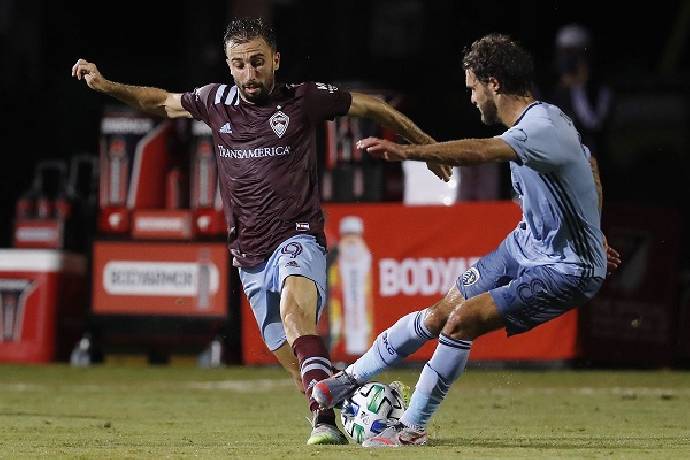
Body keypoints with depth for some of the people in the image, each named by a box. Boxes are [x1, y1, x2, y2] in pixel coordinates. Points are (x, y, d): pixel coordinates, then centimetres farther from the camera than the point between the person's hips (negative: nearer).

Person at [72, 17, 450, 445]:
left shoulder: (303, 100, -3)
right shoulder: (217, 101, 8)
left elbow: (374, 107, 8)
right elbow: (162, 102, 26)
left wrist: (429, 148, 16)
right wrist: (105, 85, 16)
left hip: (297, 238, -6)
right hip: (251, 257, 6)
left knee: (294, 310, -35)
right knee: (293, 359, 3)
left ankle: (325, 417, -50)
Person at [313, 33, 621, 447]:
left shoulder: (543, 128, -28)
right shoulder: (542, 119, 4)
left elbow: (483, 151, -47)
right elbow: (589, 167, 20)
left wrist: (407, 152, -57)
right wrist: (592, 236, 31)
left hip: (566, 272, -10)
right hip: (527, 244, 10)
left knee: (463, 320, -19)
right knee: (438, 315, 10)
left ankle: (412, 430, -6)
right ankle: (352, 378, 24)